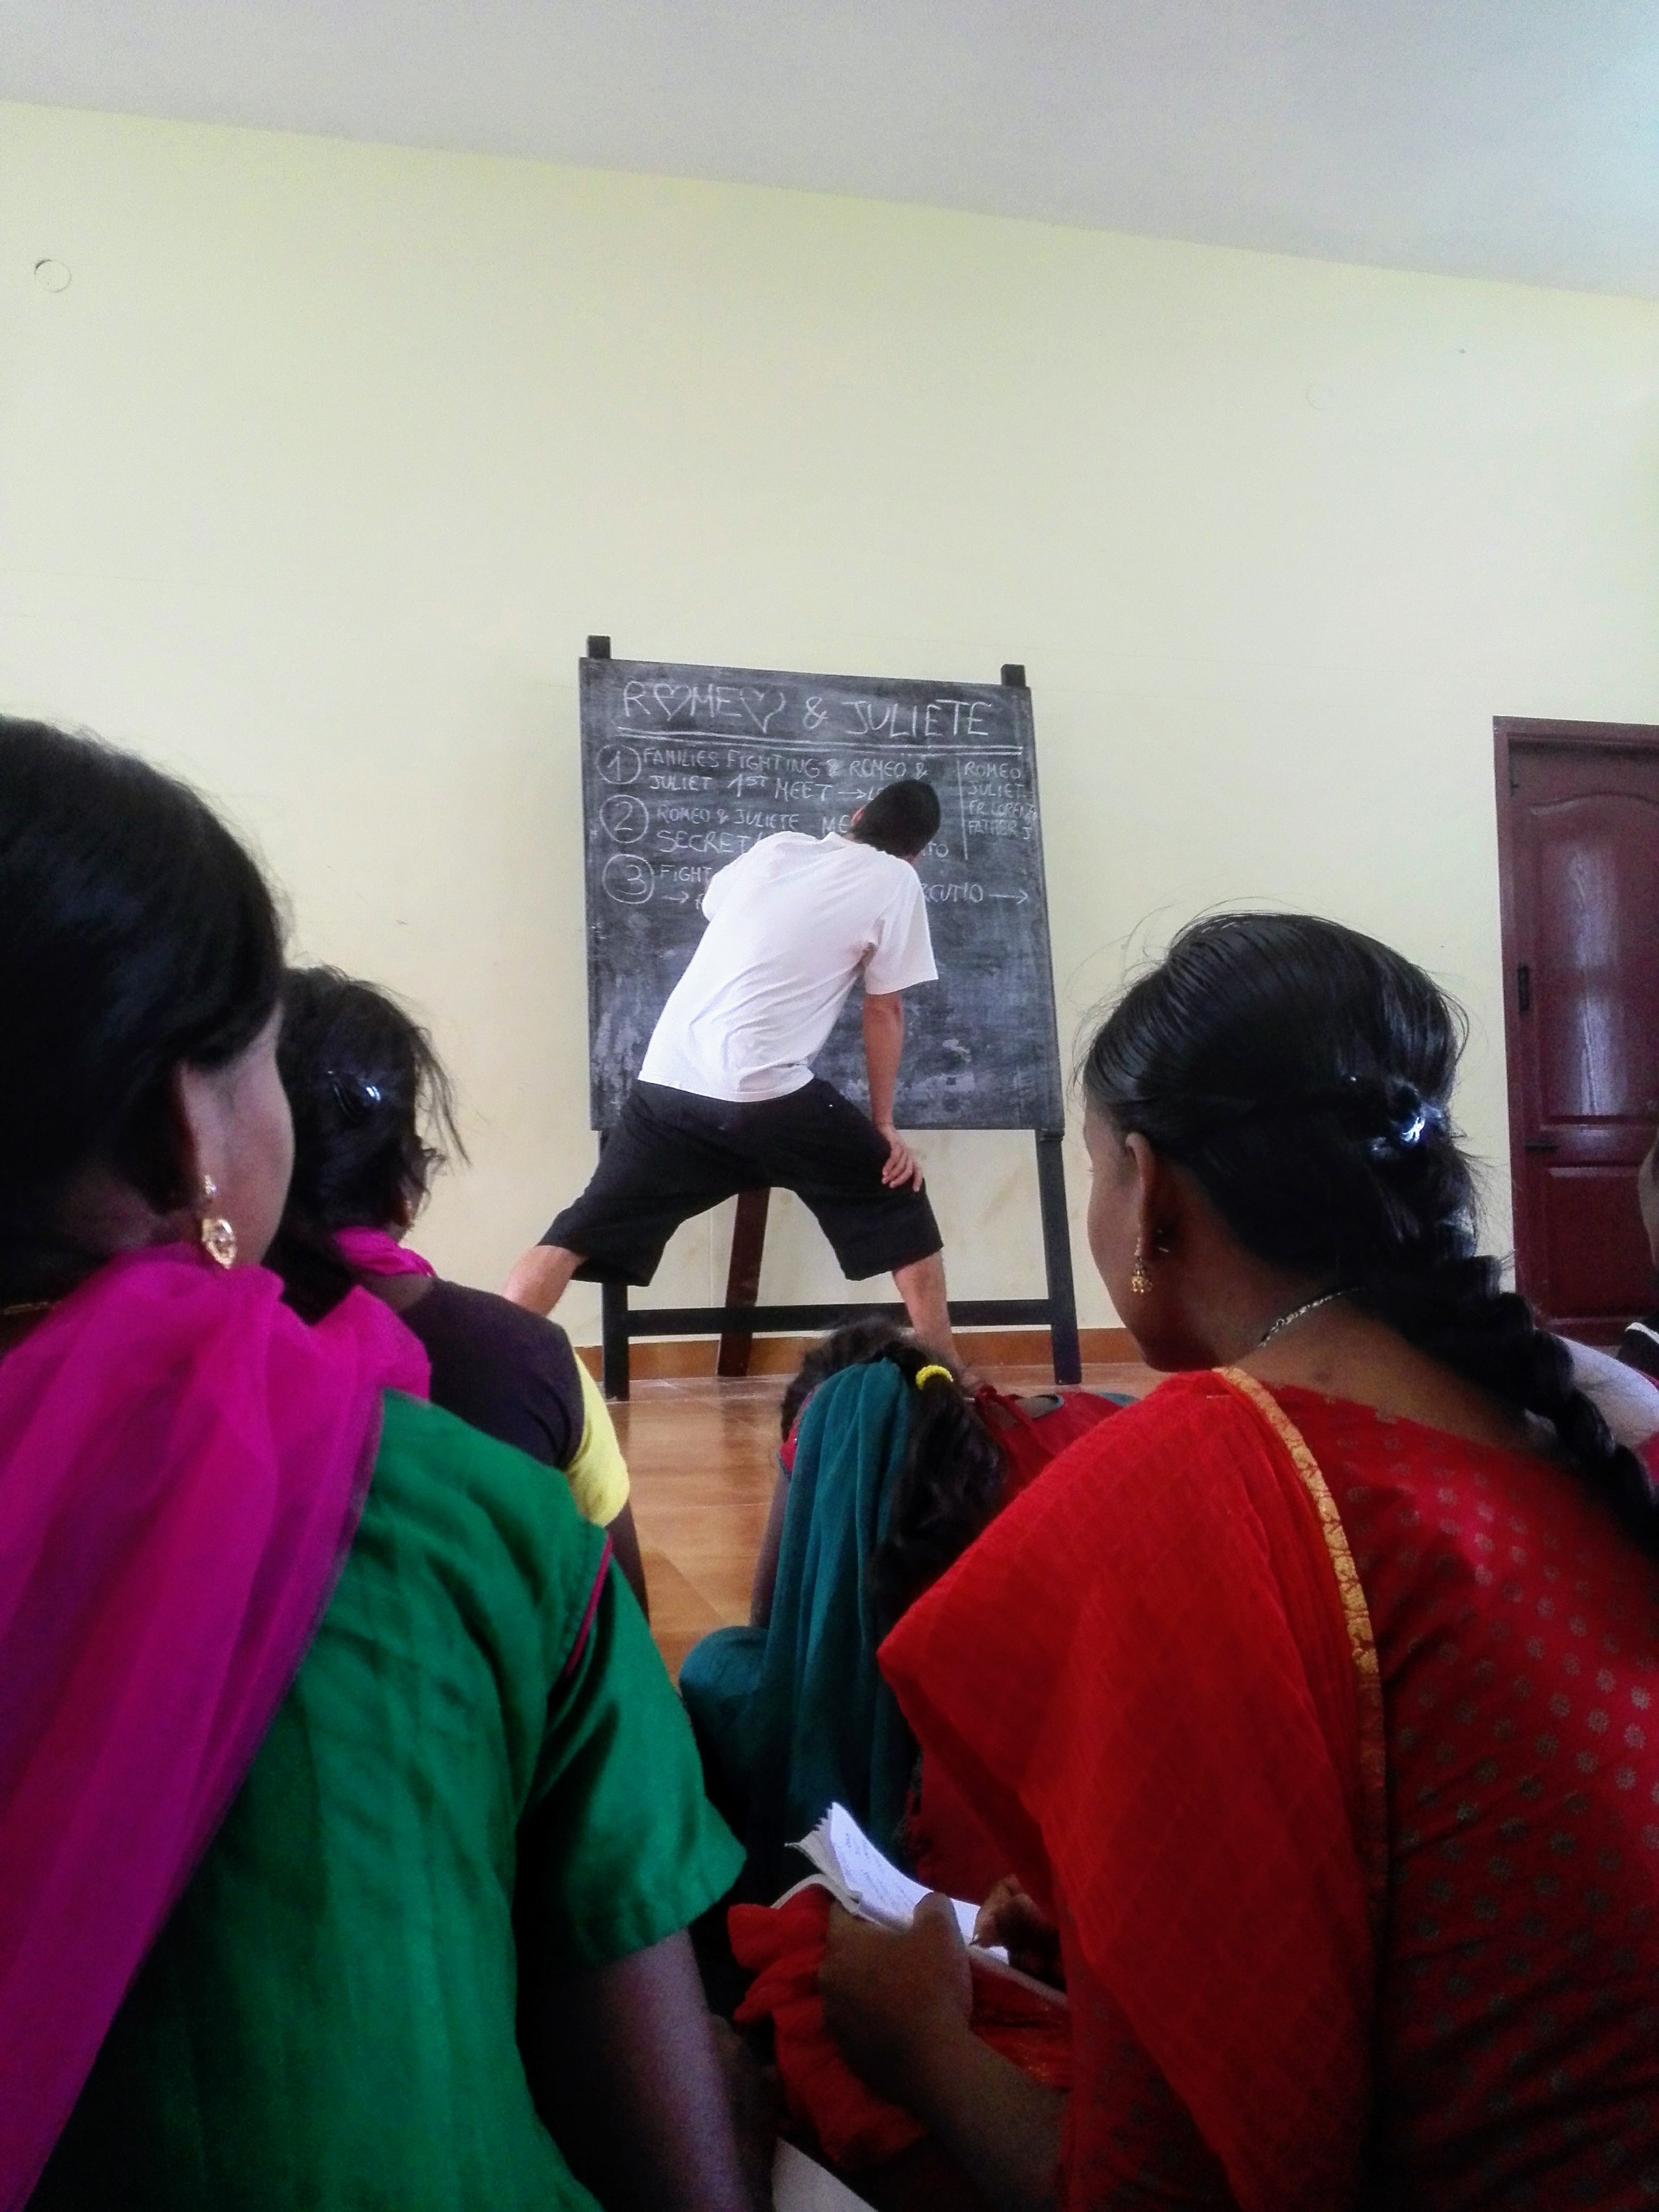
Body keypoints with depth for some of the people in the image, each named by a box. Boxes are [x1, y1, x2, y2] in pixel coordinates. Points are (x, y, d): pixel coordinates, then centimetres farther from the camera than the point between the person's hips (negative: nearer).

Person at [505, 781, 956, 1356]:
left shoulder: (775, 848, 19)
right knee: (901, 1207, 14)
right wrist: (884, 1124, 16)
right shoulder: (895, 880, 5)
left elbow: (712, 902, 40)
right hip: (770, 1096, -5)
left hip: (667, 1083, 5)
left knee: (578, 1237, 12)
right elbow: (884, 1013, 8)